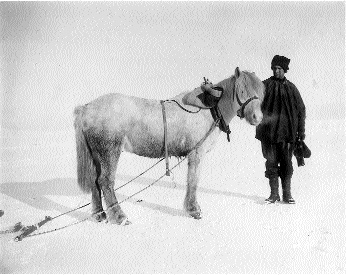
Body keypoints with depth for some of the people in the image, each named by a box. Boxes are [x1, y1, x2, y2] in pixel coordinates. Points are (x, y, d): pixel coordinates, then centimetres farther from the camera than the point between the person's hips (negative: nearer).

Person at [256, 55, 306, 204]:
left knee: (286, 163, 3)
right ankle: (274, 194, 14)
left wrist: (301, 131, 6)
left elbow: (301, 110, 9)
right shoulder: (265, 85, 3)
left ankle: (287, 194, 14)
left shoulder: (291, 88, 6)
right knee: (271, 162, 4)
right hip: (268, 131, 0)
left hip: (286, 131, 0)